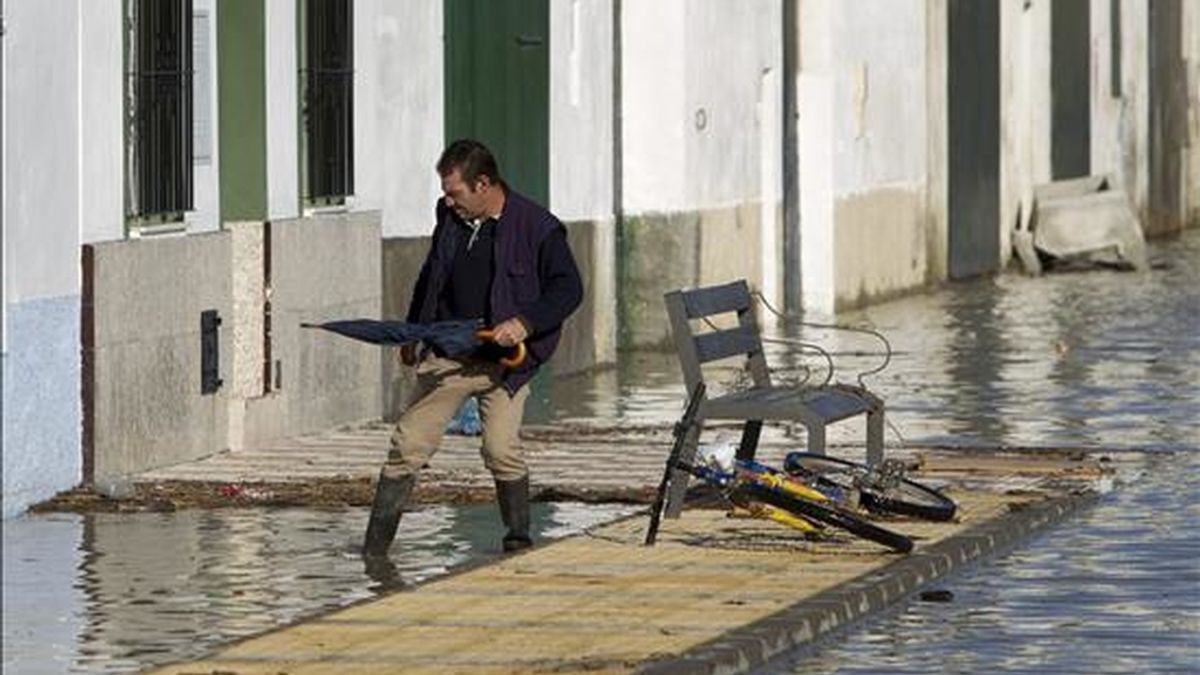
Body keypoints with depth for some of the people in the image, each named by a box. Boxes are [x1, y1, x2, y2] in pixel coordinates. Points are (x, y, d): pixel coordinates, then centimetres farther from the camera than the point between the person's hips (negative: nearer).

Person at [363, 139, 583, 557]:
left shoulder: (537, 228, -8)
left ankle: (519, 540, 0)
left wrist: (525, 323, -22)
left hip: (503, 361, -4)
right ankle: (374, 550, 4)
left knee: (501, 450, -18)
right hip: (446, 357, 4)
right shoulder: (449, 219, 9)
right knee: (407, 444, -1)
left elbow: (569, 289, -9)